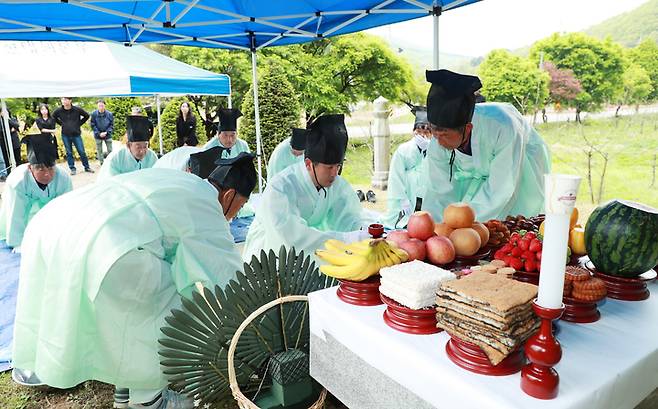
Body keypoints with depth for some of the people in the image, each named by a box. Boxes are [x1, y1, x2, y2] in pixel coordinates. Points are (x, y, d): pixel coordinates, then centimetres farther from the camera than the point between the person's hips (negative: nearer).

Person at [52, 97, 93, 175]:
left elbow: (87, 116, 6)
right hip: (65, 135, 1)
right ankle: (72, 168, 15)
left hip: (76, 134, -1)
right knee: (69, 153, 7)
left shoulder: (77, 109, -7)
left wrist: (79, 123, 3)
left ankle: (87, 167, 13)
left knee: (82, 152, 2)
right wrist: (61, 124, 6)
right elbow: (53, 117, 17)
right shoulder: (59, 111, -2)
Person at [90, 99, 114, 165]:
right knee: (99, 150, 7)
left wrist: (106, 132, -13)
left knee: (110, 150, 3)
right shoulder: (94, 114, -8)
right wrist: (99, 134, -13)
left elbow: (111, 125, -1)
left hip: (107, 135, 1)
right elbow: (93, 125, -4)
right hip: (98, 135, -1)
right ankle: (102, 163, 19)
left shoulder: (109, 114, -7)